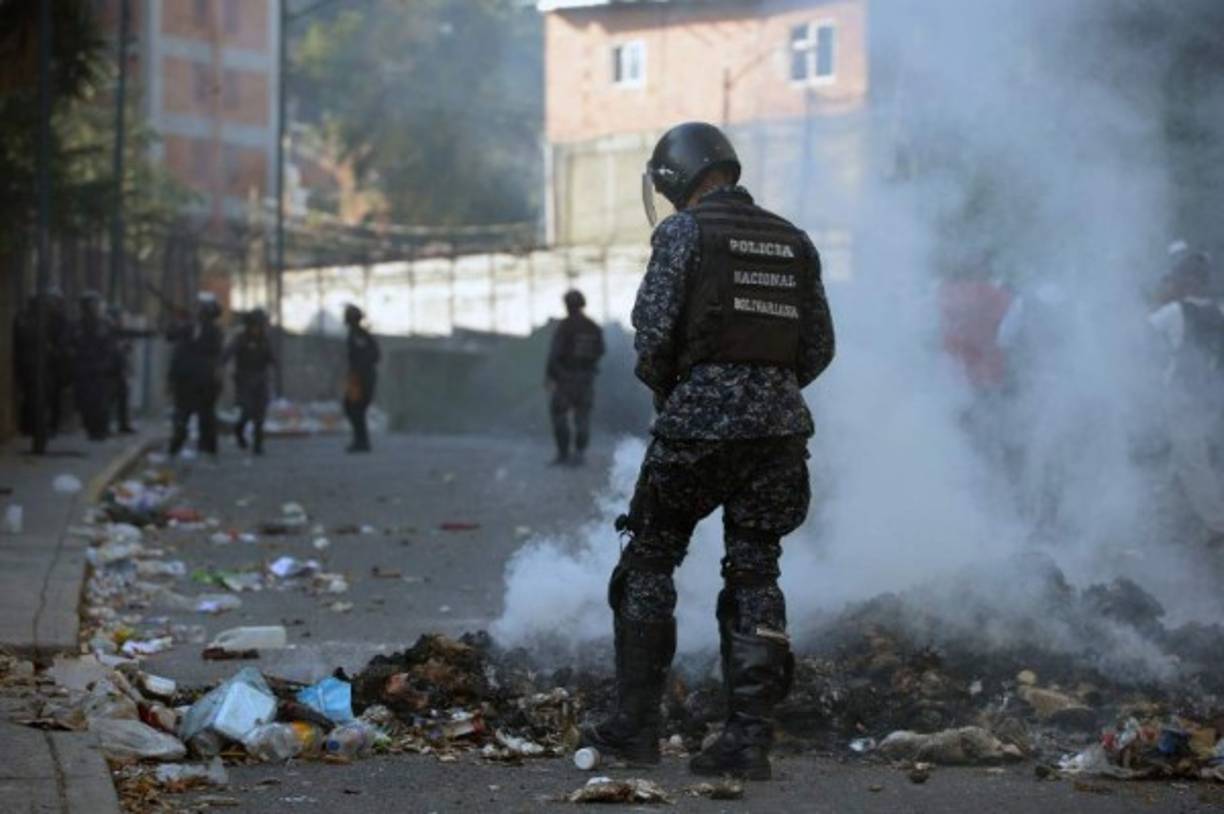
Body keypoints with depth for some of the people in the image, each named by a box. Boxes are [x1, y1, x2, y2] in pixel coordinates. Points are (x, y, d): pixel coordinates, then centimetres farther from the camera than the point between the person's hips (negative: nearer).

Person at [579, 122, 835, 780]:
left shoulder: (684, 232, -5)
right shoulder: (792, 241, 12)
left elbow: (654, 331, -11)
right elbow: (818, 347, 12)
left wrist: (662, 387, 8)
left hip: (699, 423, -5)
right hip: (780, 426, 5)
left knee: (649, 563, 10)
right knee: (754, 574, 8)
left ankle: (635, 725, 11)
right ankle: (748, 738, 3)